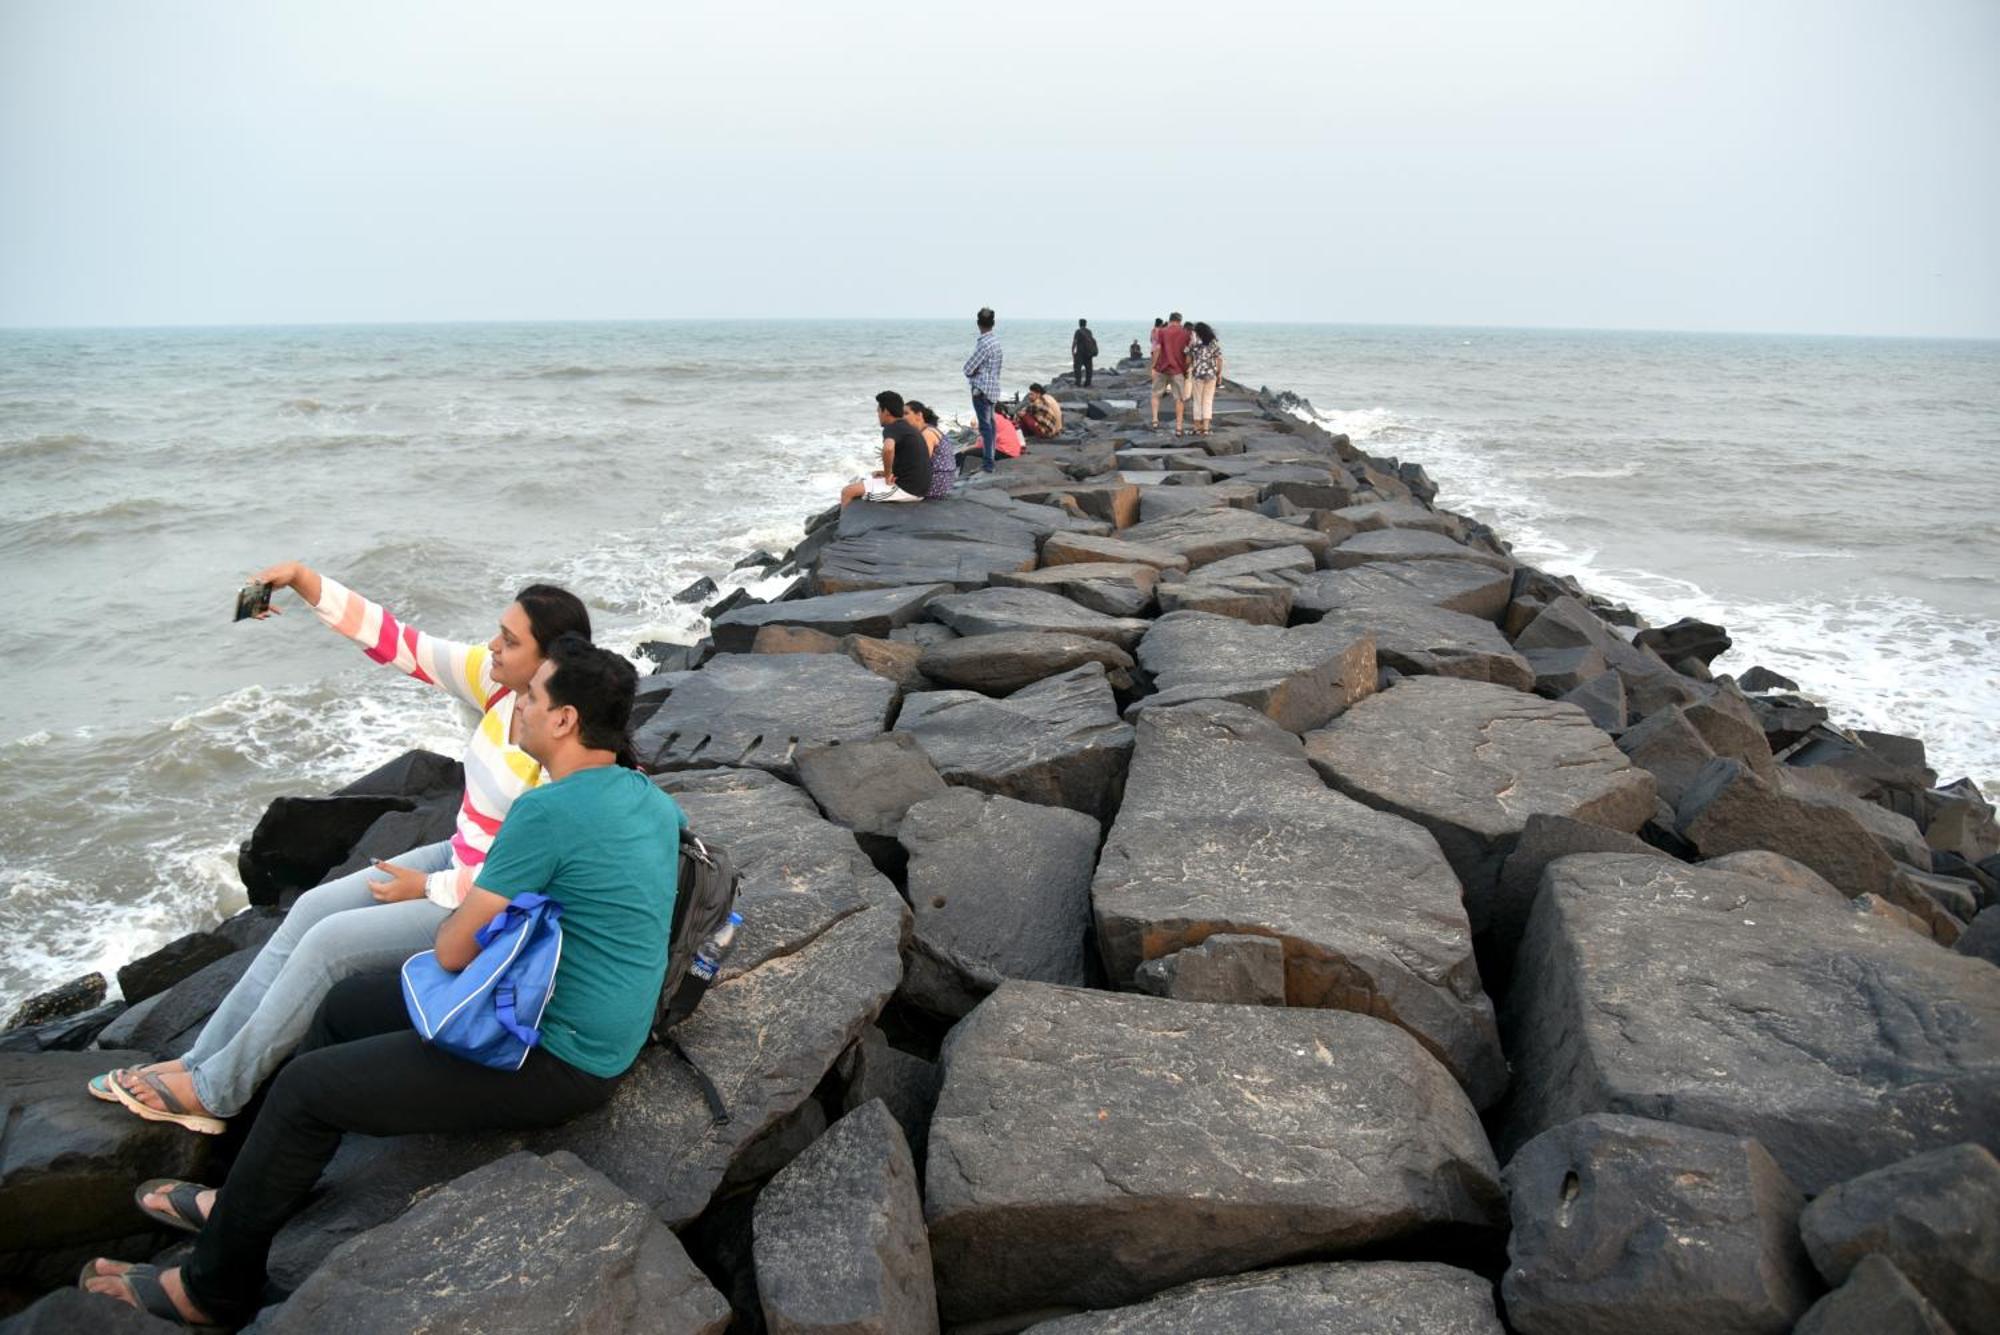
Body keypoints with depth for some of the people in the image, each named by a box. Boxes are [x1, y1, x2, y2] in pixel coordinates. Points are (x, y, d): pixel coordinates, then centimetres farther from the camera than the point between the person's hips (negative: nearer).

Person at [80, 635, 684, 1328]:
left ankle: (212, 1288, 23)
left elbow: (454, 950, -20)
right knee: (345, 1005, 19)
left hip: (559, 1060, -9)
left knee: (304, 1089, 0)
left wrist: (458, 912, 6)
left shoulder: (548, 810, -26)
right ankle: (246, 1200, 36)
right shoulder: (647, 795, 0)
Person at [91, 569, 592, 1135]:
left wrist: (428, 889, -15)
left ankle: (215, 1092, 7)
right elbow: (394, 641, -8)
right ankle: (198, 1062, 11)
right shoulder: (496, 679, -8)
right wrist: (302, 578, -16)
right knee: (313, 908, 2)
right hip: (458, 860, 8)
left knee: (332, 941, -11)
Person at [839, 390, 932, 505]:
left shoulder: (892, 428, -15)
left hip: (906, 488, -10)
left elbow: (888, 448, -38)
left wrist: (887, 474, -22)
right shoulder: (909, 428, 15)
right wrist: (888, 472, 13)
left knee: (848, 491, -7)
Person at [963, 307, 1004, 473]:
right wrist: (976, 370, 2)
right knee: (990, 423, 19)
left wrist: (971, 372, 2)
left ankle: (988, 464, -8)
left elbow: (968, 368, -18)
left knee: (985, 425, -8)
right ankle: (989, 456, 32)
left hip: (981, 389, -9)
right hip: (993, 387, 9)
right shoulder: (995, 339, 6)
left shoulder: (984, 343, -21)